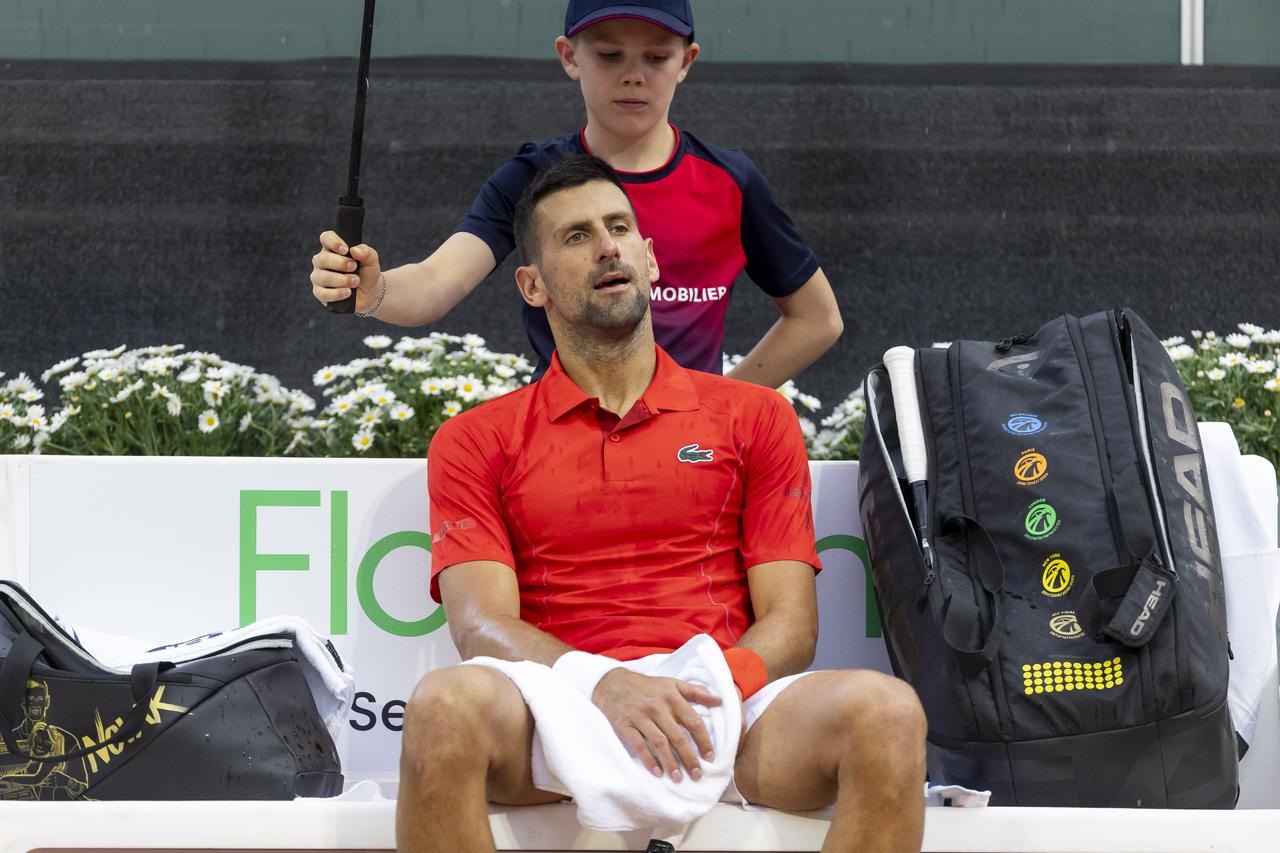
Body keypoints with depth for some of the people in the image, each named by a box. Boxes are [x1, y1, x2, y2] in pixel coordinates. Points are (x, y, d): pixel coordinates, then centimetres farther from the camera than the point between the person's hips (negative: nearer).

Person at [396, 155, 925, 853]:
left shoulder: (754, 417, 19)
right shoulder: (475, 442, 16)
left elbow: (790, 623, 11)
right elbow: (481, 625, 2)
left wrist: (706, 693, -13)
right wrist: (606, 687, -19)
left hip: (724, 718, 1)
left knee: (884, 711, -31)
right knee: (444, 705, -37)